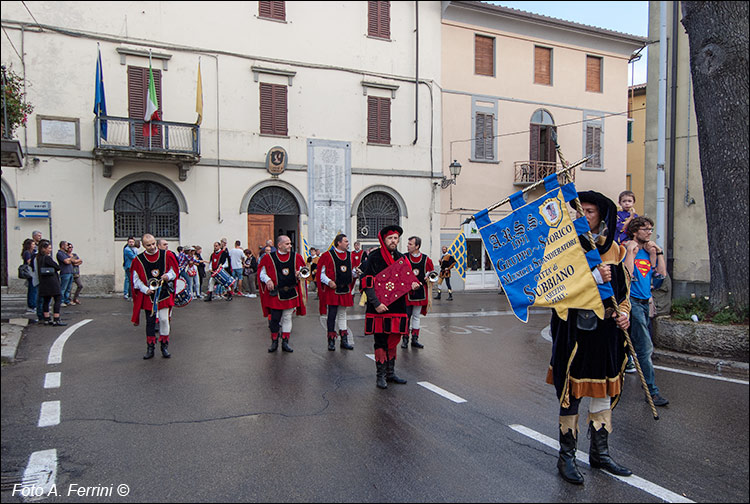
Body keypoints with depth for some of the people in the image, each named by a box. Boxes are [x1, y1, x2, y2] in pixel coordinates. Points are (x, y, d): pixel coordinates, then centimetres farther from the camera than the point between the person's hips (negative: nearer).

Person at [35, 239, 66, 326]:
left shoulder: (39, 258, 12)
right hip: (51, 281, -9)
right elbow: (57, 267, -11)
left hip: (43, 282, 9)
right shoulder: (47, 258, -14)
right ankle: (56, 320, -9)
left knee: (46, 300, 12)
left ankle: (47, 319, 16)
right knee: (58, 299, -6)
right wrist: (58, 267, 12)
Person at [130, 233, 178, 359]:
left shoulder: (166, 255, -3)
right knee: (150, 321, 7)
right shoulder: (139, 259, -2)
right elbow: (136, 279, 4)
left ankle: (164, 347, 12)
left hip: (164, 292, 0)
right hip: (148, 294, 1)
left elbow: (175, 269, 7)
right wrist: (145, 289, -9)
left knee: (164, 319, -2)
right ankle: (150, 349, 17)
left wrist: (168, 276, -14)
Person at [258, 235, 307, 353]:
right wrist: (267, 280, -15)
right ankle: (274, 342, 18)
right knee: (274, 319, 2)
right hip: (275, 293, -2)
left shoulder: (296, 257, 5)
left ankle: (285, 342, 18)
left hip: (291, 293, 2)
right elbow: (261, 272, 3)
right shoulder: (269, 257, -2)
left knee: (287, 318, 9)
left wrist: (299, 274, -9)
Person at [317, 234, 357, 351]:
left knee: (342, 315, 12)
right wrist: (329, 281, -21)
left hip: (345, 290, 6)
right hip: (332, 290, -6)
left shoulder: (348, 255, 11)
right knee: (332, 316, -2)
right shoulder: (328, 255, -7)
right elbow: (321, 273, -6)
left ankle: (344, 341, 17)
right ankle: (331, 342, 7)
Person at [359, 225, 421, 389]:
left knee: (393, 340, 13)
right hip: (379, 309, -6)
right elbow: (367, 283, -12)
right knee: (381, 342, 0)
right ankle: (380, 376, 11)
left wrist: (412, 284, -1)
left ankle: (390, 373, 26)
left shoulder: (400, 258, 13)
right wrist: (376, 303, -19)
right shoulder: (374, 257, -8)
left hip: (397, 307, 6)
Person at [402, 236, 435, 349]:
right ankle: (405, 339, 12)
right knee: (406, 316, 1)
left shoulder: (426, 259, 0)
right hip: (406, 292, -1)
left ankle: (415, 339, 17)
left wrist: (429, 277, -6)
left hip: (420, 292, 1)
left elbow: (432, 272, 14)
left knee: (416, 316, 10)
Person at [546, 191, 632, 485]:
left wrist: (623, 312, 1)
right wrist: (594, 277, -22)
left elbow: (622, 287, 17)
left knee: (603, 389, 13)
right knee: (571, 390, 0)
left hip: (605, 329, 5)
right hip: (574, 329, -5)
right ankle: (566, 456, 14)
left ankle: (599, 452, 28)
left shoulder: (613, 249, 9)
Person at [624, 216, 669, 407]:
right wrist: (631, 251, -18)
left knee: (643, 346, 14)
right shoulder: (626, 250, -7)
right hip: (632, 302, -8)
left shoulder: (649, 252, 16)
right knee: (645, 348, -9)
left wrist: (658, 253, 7)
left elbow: (661, 275, 11)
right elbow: (625, 274, -21)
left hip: (644, 302, 8)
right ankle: (652, 391, -4)